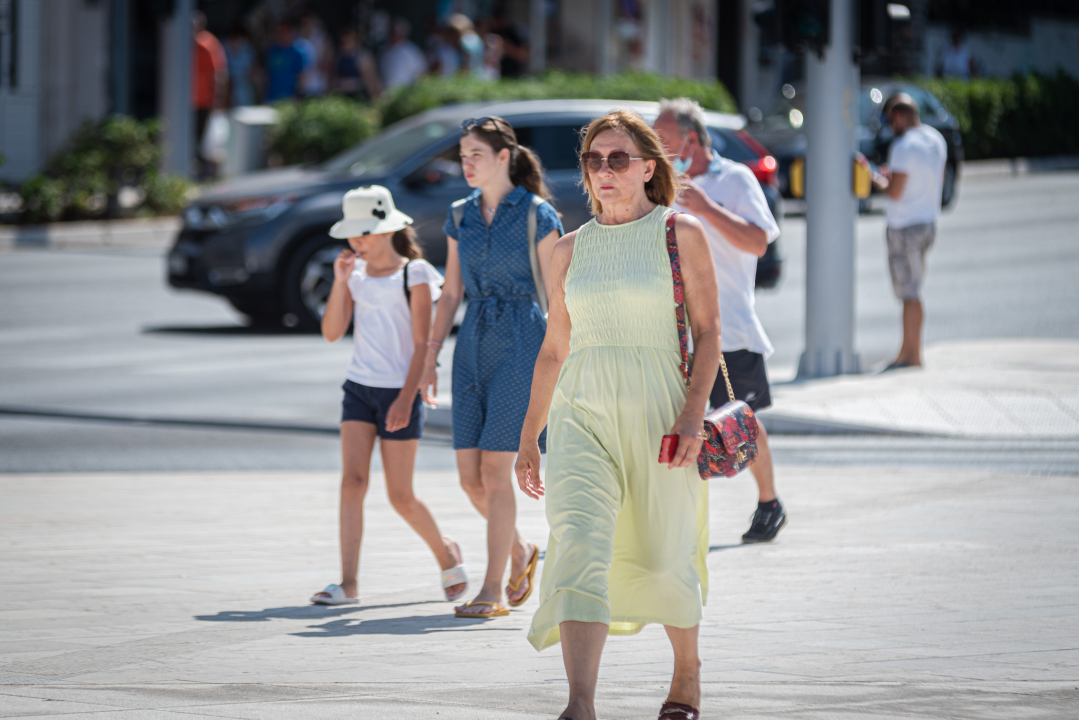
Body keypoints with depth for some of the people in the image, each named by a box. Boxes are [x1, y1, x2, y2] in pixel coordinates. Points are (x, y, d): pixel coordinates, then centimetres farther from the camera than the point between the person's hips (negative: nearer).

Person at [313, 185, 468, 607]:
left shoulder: (413, 275, -6)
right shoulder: (356, 274, 7)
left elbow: (422, 343, -9)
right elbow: (332, 333, 2)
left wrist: (407, 398, -17)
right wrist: (340, 282, -10)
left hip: (399, 392, -4)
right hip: (359, 387, 4)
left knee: (400, 497, 1)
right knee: (352, 481, -10)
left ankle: (445, 552, 28)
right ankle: (348, 584, -13)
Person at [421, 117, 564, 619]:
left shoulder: (537, 216, -5)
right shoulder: (461, 217, 12)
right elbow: (450, 294, 15)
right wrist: (431, 360, 9)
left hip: (520, 345, -6)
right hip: (473, 345, 6)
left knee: (495, 469, -11)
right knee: (470, 475, 2)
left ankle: (493, 590, -6)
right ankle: (520, 552, 27)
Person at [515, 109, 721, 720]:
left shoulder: (681, 234, 1)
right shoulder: (571, 250, 12)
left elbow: (709, 331, -3)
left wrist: (694, 413, -15)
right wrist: (528, 438, 17)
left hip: (659, 412, -2)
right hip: (582, 416, 2)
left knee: (663, 559, 6)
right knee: (580, 546, -18)